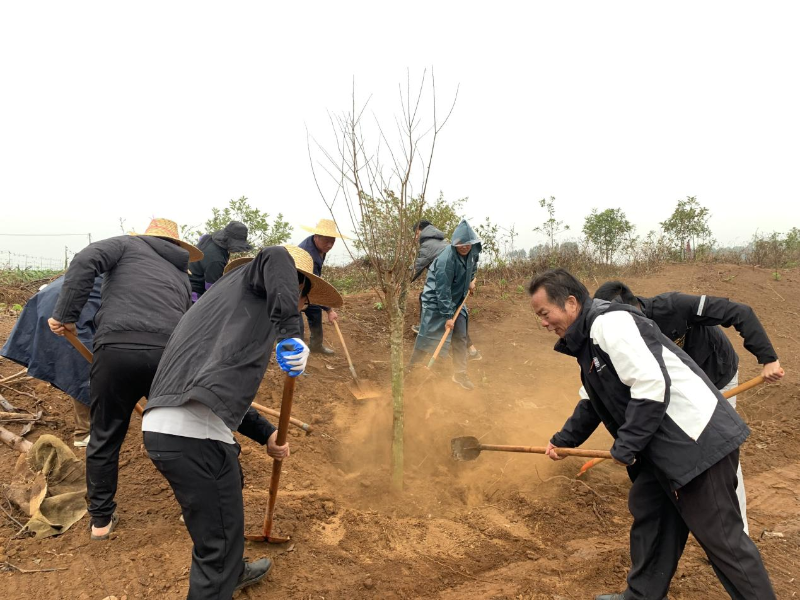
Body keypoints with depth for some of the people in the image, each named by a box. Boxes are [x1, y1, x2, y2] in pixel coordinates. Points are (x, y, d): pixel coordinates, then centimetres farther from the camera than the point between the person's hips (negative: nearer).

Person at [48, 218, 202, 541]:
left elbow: (85, 262, -2)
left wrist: (65, 314, 0)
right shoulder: (182, 276, 28)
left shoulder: (127, 244, 18)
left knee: (105, 438, 17)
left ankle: (101, 518, 29)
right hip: (169, 354, 3)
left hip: (116, 349, -2)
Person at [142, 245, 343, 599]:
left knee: (230, 487, 33)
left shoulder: (235, 297, 28)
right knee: (219, 541, 1)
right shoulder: (252, 282, 4)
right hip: (192, 434, -11)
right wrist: (291, 332, -27)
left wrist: (267, 434, 33)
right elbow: (278, 257, -22)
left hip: (164, 425, 11)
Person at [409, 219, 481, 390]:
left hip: (456, 300, 7)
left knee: (460, 337, 4)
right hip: (436, 301, -7)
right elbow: (442, 290, -28)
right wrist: (447, 316, -26)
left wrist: (471, 280, 8)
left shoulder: (473, 252, -7)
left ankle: (460, 374, 13)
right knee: (428, 337, -5)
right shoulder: (446, 259, -30)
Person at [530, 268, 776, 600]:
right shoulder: (588, 338, 15)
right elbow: (593, 402, 27)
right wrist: (564, 439, 23)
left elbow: (651, 385, -26)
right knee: (647, 512, 19)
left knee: (721, 536, 0)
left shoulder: (609, 322, -18)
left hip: (698, 441, -11)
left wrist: (625, 447, -18)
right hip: (664, 447, 11)